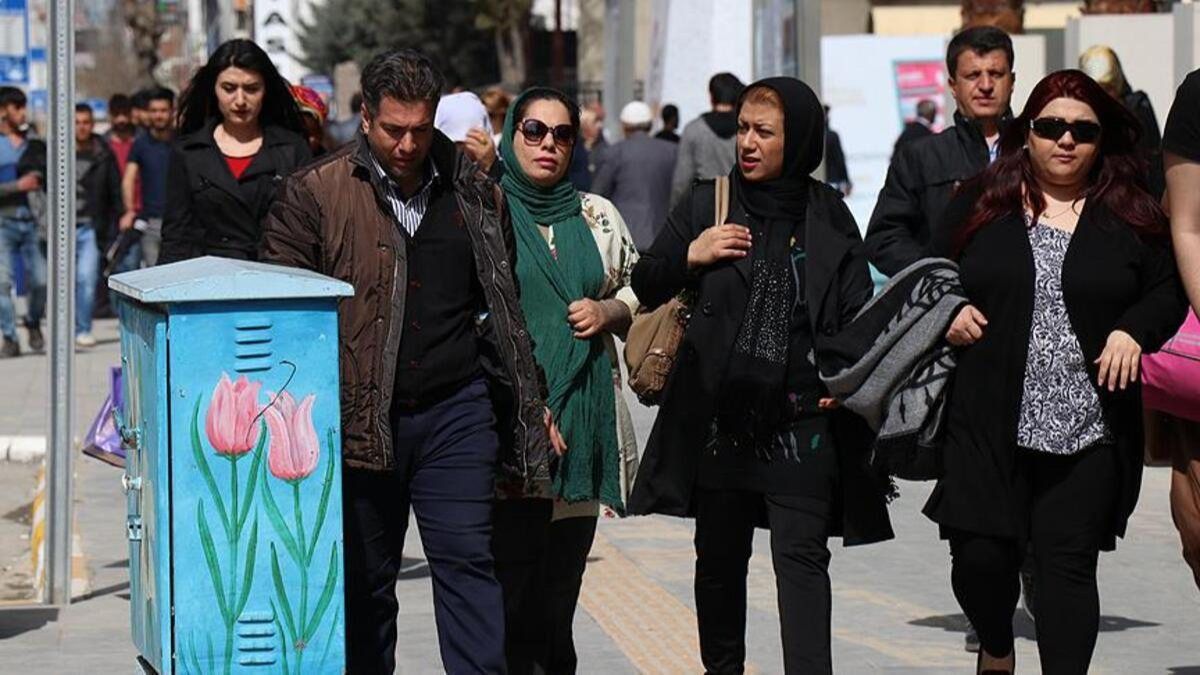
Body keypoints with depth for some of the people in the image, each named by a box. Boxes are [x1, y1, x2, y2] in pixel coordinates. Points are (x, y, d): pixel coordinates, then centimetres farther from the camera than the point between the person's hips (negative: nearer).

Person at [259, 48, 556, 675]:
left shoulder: (473, 193, 8)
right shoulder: (314, 193, -2)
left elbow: (504, 303, 18)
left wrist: (529, 401, 16)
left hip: (456, 411, 1)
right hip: (359, 422, -1)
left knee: (466, 561, -5)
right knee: (365, 582, 9)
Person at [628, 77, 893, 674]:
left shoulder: (829, 217, 6)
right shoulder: (707, 204, 6)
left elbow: (858, 313, 8)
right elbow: (645, 286, 9)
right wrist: (690, 256, -10)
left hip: (801, 419, -2)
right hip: (719, 417, 2)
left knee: (801, 556, -8)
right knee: (720, 557, 11)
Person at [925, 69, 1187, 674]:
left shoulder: (1129, 215, 7)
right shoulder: (980, 203, 8)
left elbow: (1169, 290, 11)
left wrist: (1134, 331, -7)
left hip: (1088, 431, 0)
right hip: (990, 424, 0)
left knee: (1068, 564, -3)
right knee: (980, 556, -2)